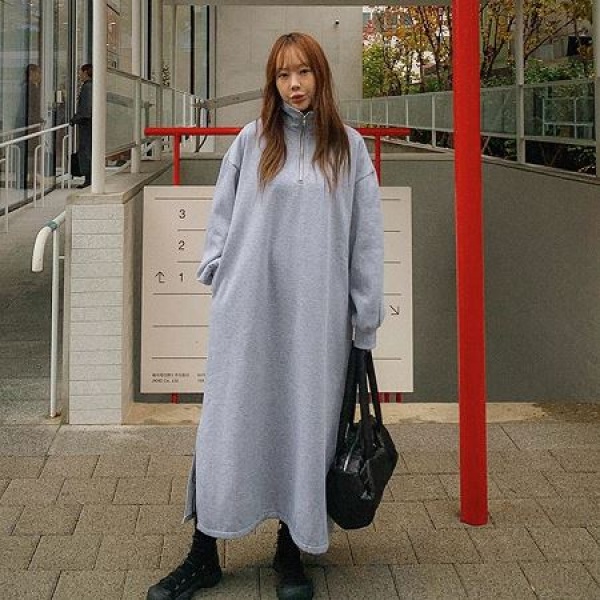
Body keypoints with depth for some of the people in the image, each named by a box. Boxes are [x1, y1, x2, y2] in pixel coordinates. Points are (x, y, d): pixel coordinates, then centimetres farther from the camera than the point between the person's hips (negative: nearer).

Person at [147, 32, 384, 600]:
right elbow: (222, 213, 10)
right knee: (230, 421, 3)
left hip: (317, 313, 0)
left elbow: (366, 235, 6)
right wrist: (218, 277, -1)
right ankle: (203, 554, 13)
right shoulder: (251, 141, 6)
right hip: (250, 308, 0)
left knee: (305, 423, 6)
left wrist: (366, 314, 3)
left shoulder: (349, 147, 6)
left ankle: (291, 552, 20)